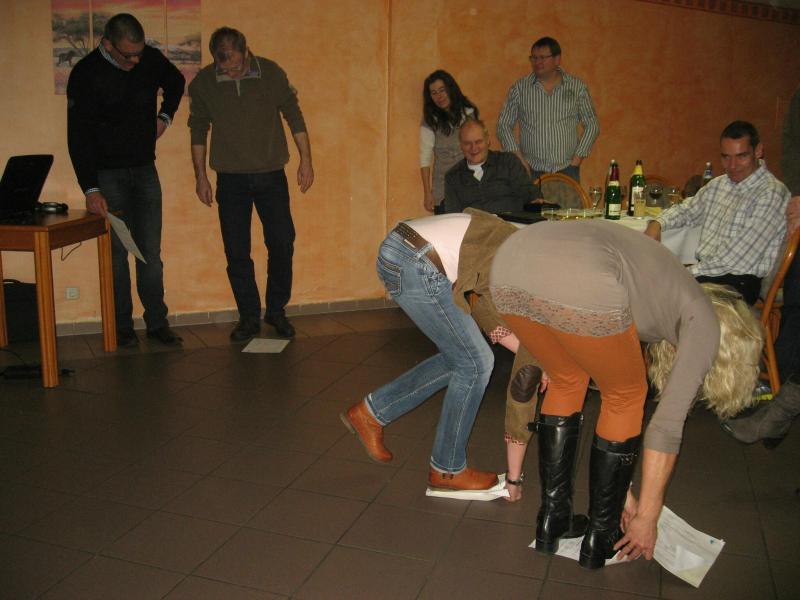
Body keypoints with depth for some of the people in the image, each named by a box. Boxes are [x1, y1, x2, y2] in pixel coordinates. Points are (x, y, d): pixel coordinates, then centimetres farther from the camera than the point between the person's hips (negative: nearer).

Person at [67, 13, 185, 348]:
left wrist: (165, 116, 8)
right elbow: (78, 136, -15)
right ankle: (122, 327, 9)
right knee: (116, 252, -1)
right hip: (108, 175, -3)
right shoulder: (86, 74, -13)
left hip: (145, 170, 3)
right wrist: (90, 189, -22)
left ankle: (157, 323, 11)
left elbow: (176, 82, 23)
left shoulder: (151, 59, -1)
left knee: (151, 252, 3)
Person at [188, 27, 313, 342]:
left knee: (282, 244, -1)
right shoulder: (203, 82, -4)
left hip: (271, 175, 0)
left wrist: (306, 160, 1)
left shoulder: (271, 73, -6)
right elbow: (198, 130, 6)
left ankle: (276, 310, 18)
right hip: (230, 179, 0)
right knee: (237, 252, 1)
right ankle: (249, 317, 15)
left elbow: (294, 116, 3)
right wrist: (201, 176, 7)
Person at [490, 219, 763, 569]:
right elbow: (668, 425, 16)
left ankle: (552, 520, 37)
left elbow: (609, 391, 44)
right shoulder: (704, 320, 21)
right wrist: (647, 518, 26)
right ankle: (601, 538, 32)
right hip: (578, 285, -7)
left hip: (508, 265, 8)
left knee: (567, 382, 32)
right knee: (627, 397, 21)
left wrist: (620, 488, 49)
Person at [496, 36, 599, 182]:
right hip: (531, 171, 0)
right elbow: (504, 125, 5)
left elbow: (592, 126, 9)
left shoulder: (577, 87, 4)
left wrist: (577, 159, -1)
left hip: (567, 171, 0)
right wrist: (519, 160, -5)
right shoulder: (519, 88, 4)